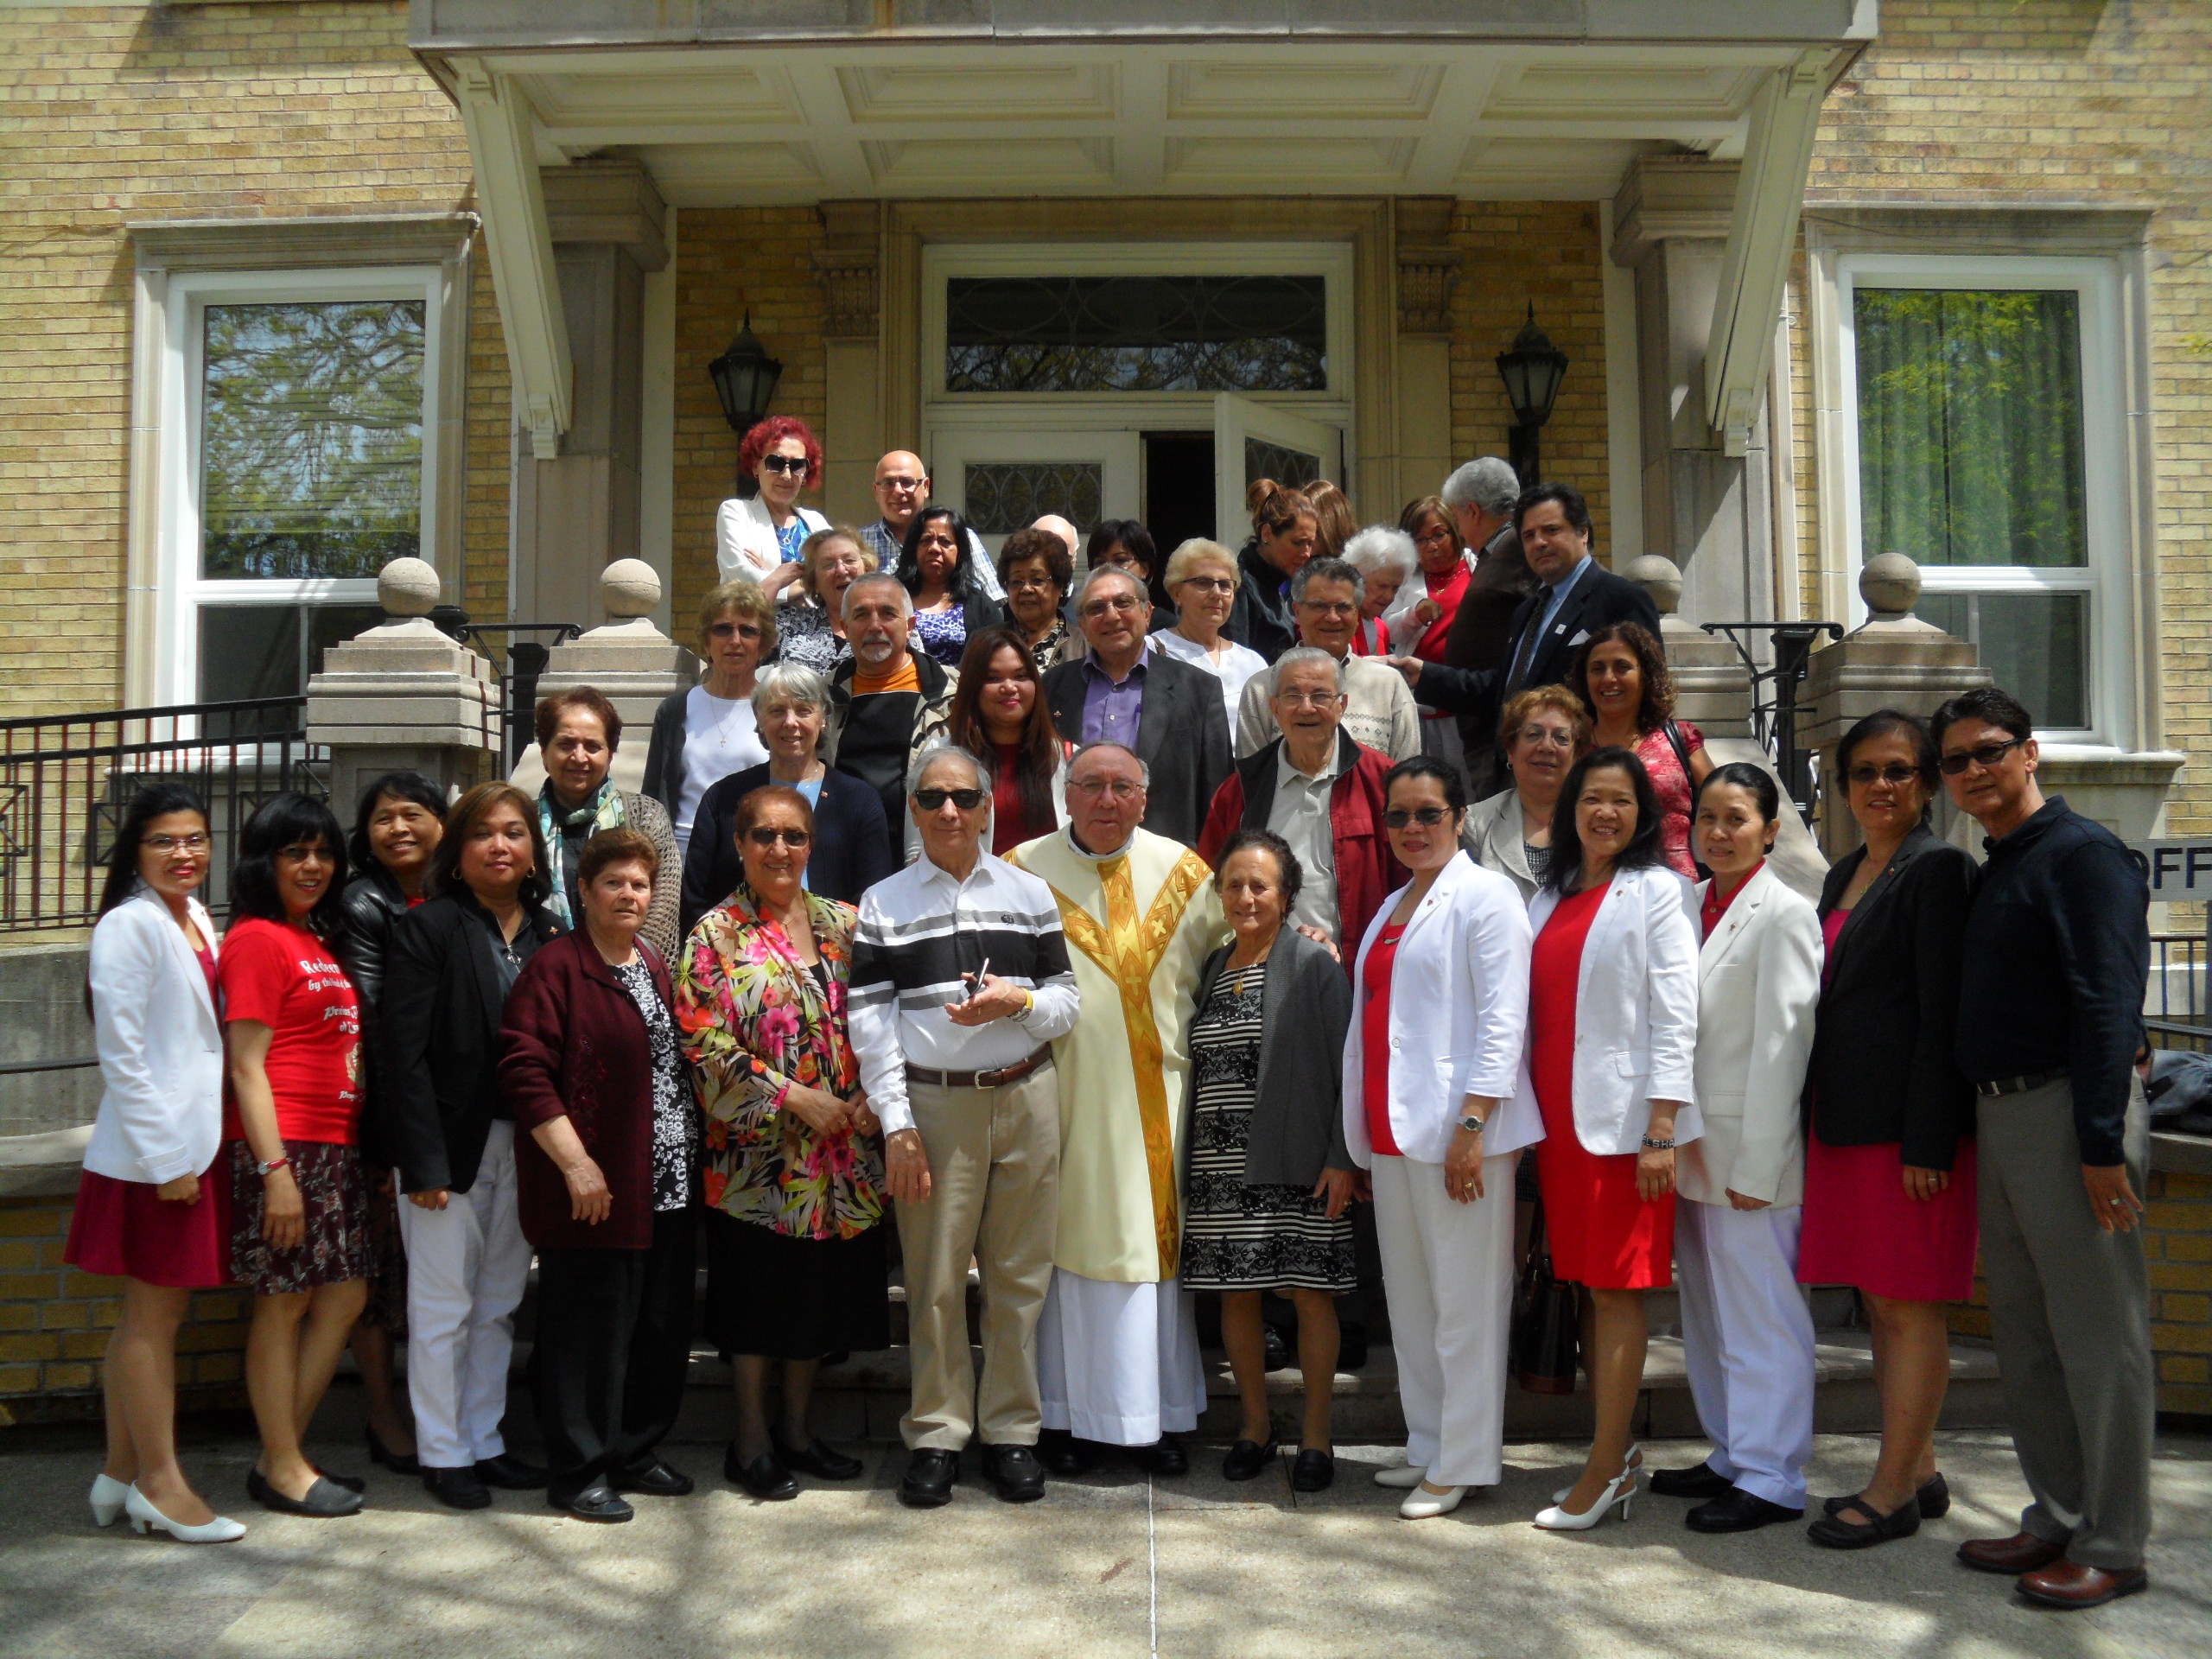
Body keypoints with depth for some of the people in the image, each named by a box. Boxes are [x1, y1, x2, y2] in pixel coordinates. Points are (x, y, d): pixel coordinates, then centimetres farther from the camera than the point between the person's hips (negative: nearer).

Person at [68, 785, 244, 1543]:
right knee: (155, 1315, 0)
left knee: (148, 1313, 14)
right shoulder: (130, 926, -12)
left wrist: (196, 1148, 14)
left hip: (195, 1142, 8)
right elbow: (121, 1052, -16)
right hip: (154, 1149, -8)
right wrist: (165, 1157, -17)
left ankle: (121, 1470, 24)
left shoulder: (197, 919, 13)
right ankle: (160, 1485, 9)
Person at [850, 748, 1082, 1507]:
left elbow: (1067, 1000, 9)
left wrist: (1018, 1000, -13)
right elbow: (869, 1020, 0)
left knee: (1019, 1273, 5)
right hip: (932, 1104, -1)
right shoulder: (883, 904, 5)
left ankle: (1012, 1430, 18)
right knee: (935, 1278, 2)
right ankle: (936, 1435, 15)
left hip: (1025, 1097, 1)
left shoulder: (1029, 894, 10)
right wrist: (896, 1124, -7)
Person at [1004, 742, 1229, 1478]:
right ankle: (1067, 1413, 16)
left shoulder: (1183, 873, 8)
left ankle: (1160, 1415, 17)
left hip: (1156, 1094, 2)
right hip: (1063, 1093, -2)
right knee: (1070, 1244, 4)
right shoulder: (1024, 872, 1)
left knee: (1156, 1243, 6)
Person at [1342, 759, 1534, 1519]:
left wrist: (1472, 1124, -19)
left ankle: (1462, 1463, 7)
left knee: (1463, 1301, -2)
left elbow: (1502, 1020, -12)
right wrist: (1363, 1140, 18)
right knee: (1408, 1296, 13)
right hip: (1393, 1130, 8)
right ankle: (1428, 1447, 25)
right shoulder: (1393, 906, 20)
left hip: (1455, 1132, -8)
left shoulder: (1483, 895, -4)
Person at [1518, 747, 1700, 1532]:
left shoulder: (1656, 891, -2)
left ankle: (1605, 1468, 1)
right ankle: (1619, 1451, 20)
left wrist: (1661, 1130, -15)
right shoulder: (1548, 899, 15)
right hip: (1558, 1116, 6)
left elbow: (1675, 1016, -8)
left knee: (1617, 1290, -4)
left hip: (1623, 1121, -6)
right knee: (1585, 1286, 10)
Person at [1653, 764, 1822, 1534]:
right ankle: (1732, 1455, 27)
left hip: (1749, 1151, -8)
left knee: (1761, 1316, -1)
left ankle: (1771, 1478, 8)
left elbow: (1782, 1044, -13)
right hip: (1692, 1147, 8)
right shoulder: (1691, 907, 12)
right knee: (1708, 1316, 15)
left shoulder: (1783, 914, -9)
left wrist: (1756, 1165, -15)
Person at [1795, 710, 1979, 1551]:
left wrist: (1927, 1142, -18)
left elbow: (1942, 1014, -15)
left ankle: (1893, 1493, 6)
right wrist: (1825, 1116, 14)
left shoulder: (1937, 868, -9)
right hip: (1845, 1118, 9)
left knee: (1910, 1306, -1)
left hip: (1908, 1123, -9)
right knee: (1881, 1303, 14)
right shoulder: (1845, 875, 16)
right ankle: (1918, 1472, 25)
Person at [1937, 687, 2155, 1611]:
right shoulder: (1991, 872, 17)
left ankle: (2113, 1546, 8)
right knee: (2024, 1335, 14)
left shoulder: (2081, 854, -10)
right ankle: (2058, 1519, 25)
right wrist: (1973, 1128, 15)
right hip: (2000, 1118, 9)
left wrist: (2101, 1144, -22)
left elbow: (2107, 1006, -18)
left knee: (2097, 1335, -1)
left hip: (2068, 1116, -9)